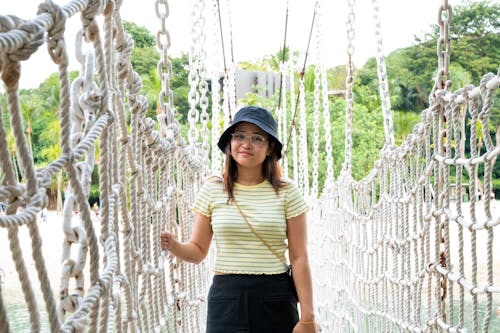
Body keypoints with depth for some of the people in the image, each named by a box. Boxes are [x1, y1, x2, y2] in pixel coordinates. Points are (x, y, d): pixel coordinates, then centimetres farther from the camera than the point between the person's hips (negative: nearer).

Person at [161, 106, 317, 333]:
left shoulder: (286, 192, -1)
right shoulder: (212, 190, 3)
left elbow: (299, 258, -2)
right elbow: (198, 251, 7)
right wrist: (173, 246, -15)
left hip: (275, 299, -1)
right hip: (226, 298, 1)